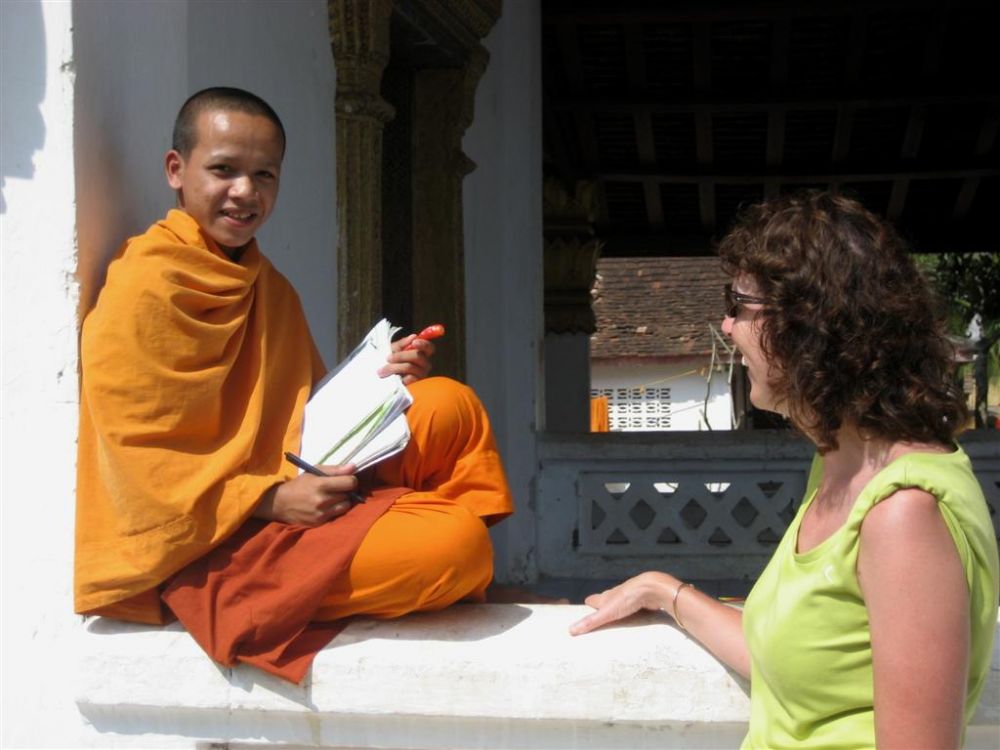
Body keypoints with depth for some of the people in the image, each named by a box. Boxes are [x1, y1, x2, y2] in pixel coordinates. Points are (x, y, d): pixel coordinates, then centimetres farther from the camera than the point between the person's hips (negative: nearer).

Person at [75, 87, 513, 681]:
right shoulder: (146, 286, -11)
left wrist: (377, 382, 0)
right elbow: (135, 460, -15)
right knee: (454, 544, -26)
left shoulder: (269, 286, 17)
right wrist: (272, 499, -22)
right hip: (204, 550, -9)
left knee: (449, 403, -2)